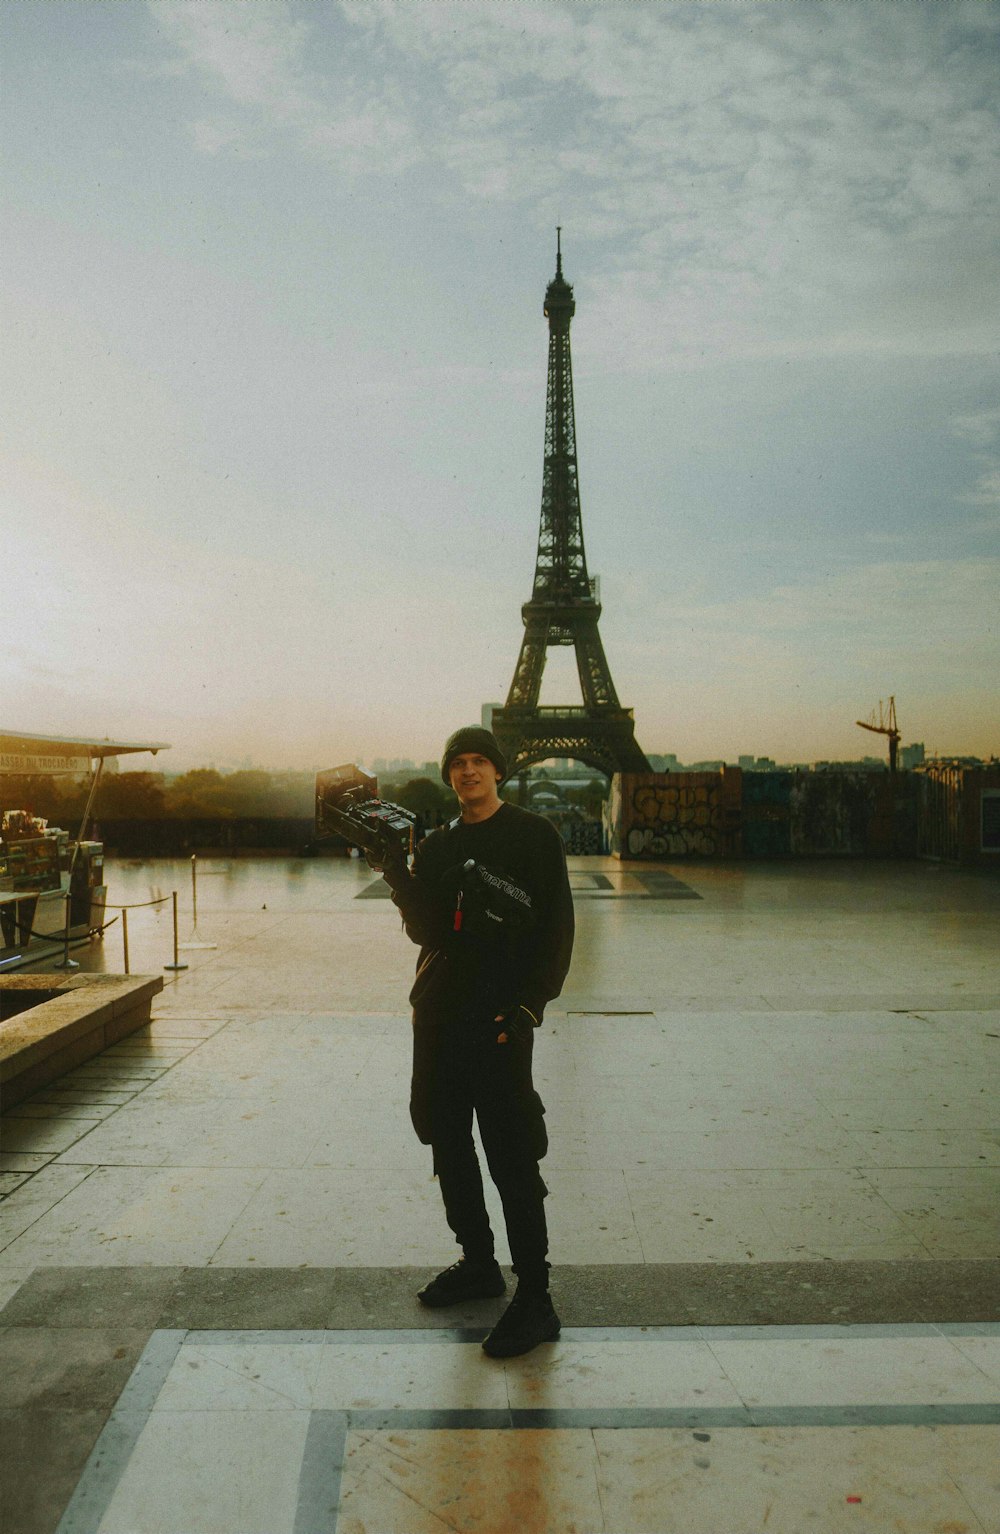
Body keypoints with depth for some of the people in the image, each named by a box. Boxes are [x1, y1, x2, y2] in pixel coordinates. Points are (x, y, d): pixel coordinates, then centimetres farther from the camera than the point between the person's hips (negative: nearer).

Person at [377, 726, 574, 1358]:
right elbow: (428, 932, 1)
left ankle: (535, 1299, 4)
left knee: (512, 1157, -5)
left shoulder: (535, 836, -2)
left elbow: (556, 930, -6)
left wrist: (527, 1006, -14)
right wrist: (399, 877, -14)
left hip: (498, 1020, -6)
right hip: (438, 1015, 6)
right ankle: (478, 1264, 31)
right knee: (449, 1146, 14)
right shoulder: (437, 845, 12)